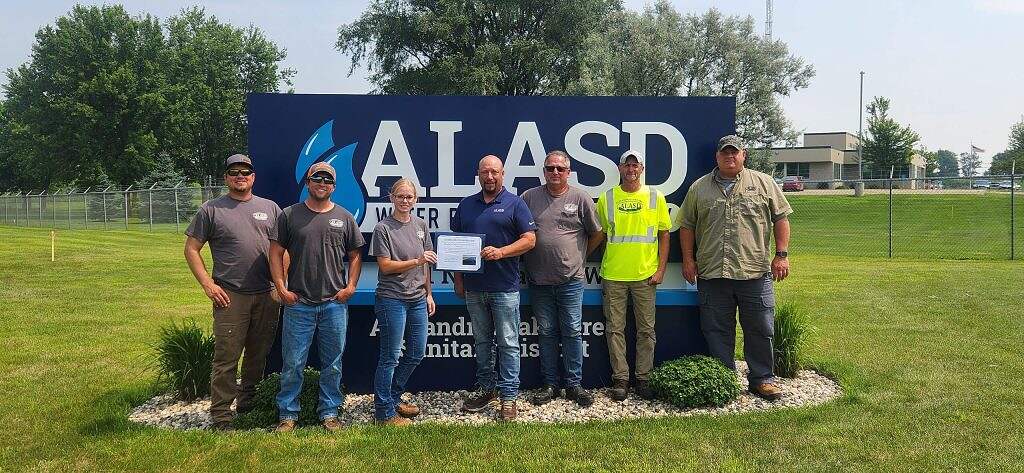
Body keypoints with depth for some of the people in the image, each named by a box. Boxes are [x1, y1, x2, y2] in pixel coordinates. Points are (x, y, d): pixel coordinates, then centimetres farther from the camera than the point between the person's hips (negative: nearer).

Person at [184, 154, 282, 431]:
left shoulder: (270, 208, 11)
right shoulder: (211, 210, 2)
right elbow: (191, 248, 3)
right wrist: (207, 284, -7)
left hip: (267, 295, 4)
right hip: (230, 296, -3)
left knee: (259, 354, 14)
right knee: (226, 357, -3)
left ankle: (248, 401, 30)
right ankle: (221, 414, 6)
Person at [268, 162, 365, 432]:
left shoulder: (344, 218, 7)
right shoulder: (290, 215, 3)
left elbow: (355, 255, 12)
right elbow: (276, 252, 3)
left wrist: (351, 286, 0)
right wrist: (281, 288, -5)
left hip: (335, 303, 2)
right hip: (298, 303, -1)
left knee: (332, 364, 10)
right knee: (293, 363, 4)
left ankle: (329, 413, 22)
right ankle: (288, 414, 18)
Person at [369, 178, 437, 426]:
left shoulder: (420, 225, 10)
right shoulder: (383, 228, -8)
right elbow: (385, 266, -13)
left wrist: (428, 294, 15)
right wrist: (416, 261, -21)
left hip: (418, 299, 7)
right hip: (392, 300, -7)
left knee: (417, 353, 14)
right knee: (390, 357, 0)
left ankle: (394, 398, 31)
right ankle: (384, 412, 12)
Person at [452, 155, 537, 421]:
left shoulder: (515, 204, 0)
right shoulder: (466, 205, 12)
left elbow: (529, 239, -6)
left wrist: (500, 252, -18)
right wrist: (458, 279, 9)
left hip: (504, 287, -4)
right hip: (473, 287, 4)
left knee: (508, 343, 0)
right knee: (482, 342, 13)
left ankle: (509, 397, 5)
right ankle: (486, 389, 25)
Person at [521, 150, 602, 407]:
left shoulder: (580, 198, 2)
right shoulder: (529, 197, 4)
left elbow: (596, 234, 11)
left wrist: (579, 255, 12)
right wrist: (525, 261, 6)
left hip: (571, 280, -1)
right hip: (539, 280, 2)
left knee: (572, 333, 3)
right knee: (546, 333, 9)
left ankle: (574, 385, 13)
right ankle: (550, 385, 19)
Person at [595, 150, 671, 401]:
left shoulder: (655, 197, 4)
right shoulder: (606, 198, 4)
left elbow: (664, 234, 6)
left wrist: (660, 269, -1)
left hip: (645, 274, 0)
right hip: (613, 275, 0)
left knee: (646, 329, 5)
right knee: (615, 329, 3)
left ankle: (643, 379, 17)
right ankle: (620, 379, 13)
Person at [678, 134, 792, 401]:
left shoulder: (764, 184, 7)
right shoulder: (699, 188, 10)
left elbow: (781, 218, 6)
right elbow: (687, 226, 12)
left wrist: (781, 254, -2)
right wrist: (688, 259, 5)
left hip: (755, 272, -1)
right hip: (711, 273, 1)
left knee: (760, 329, 4)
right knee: (717, 331, 6)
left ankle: (762, 379, 19)